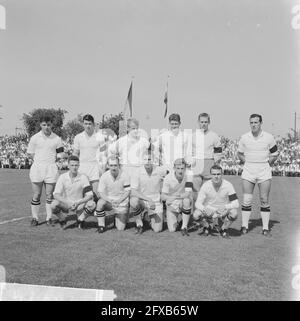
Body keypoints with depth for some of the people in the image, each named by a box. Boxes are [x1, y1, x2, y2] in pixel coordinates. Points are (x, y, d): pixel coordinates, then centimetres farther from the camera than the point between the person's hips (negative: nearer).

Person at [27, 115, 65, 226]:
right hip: (37, 168, 0)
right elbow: (30, 153, 7)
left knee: (50, 195, 5)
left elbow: (61, 154, 8)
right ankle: (35, 218, 16)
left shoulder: (57, 139, 4)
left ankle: (49, 218, 15)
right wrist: (40, 159, -2)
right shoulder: (35, 138, 3)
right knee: (36, 195, 4)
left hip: (51, 168, 1)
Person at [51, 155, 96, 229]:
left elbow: (89, 195, -14)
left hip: (79, 204, 0)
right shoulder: (62, 177, -10)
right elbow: (56, 194, -15)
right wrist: (68, 203, -30)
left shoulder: (83, 177, -11)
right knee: (54, 205, -30)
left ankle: (80, 219, 1)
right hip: (66, 203, 0)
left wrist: (78, 203, -29)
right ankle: (62, 220, 2)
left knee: (92, 205, -29)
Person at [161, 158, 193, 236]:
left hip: (183, 203, 0)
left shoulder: (188, 175, -17)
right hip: (172, 205, 0)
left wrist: (174, 197, -29)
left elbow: (188, 194, -25)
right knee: (172, 229, -9)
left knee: (187, 200, -36)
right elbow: (163, 197, -15)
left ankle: (184, 227, -16)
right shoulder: (168, 178, -15)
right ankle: (175, 220, 30)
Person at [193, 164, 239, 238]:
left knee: (234, 213, -33)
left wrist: (225, 207, -40)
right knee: (196, 215, -29)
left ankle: (224, 229, 0)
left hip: (224, 212, 0)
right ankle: (207, 227, 6)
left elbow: (236, 203, -21)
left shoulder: (228, 185, -17)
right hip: (209, 211, 0)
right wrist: (205, 209, -37)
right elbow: (198, 203, -15)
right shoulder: (206, 185, -15)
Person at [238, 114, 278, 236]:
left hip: (264, 172, -1)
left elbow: (274, 155, 9)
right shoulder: (244, 138, 0)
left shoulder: (269, 137, -2)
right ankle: (244, 226, 9)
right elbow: (240, 153, 14)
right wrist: (248, 164, 7)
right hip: (248, 171, 1)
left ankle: (265, 228, 9)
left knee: (264, 200, 1)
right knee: (246, 200, 0)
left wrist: (266, 165, 4)